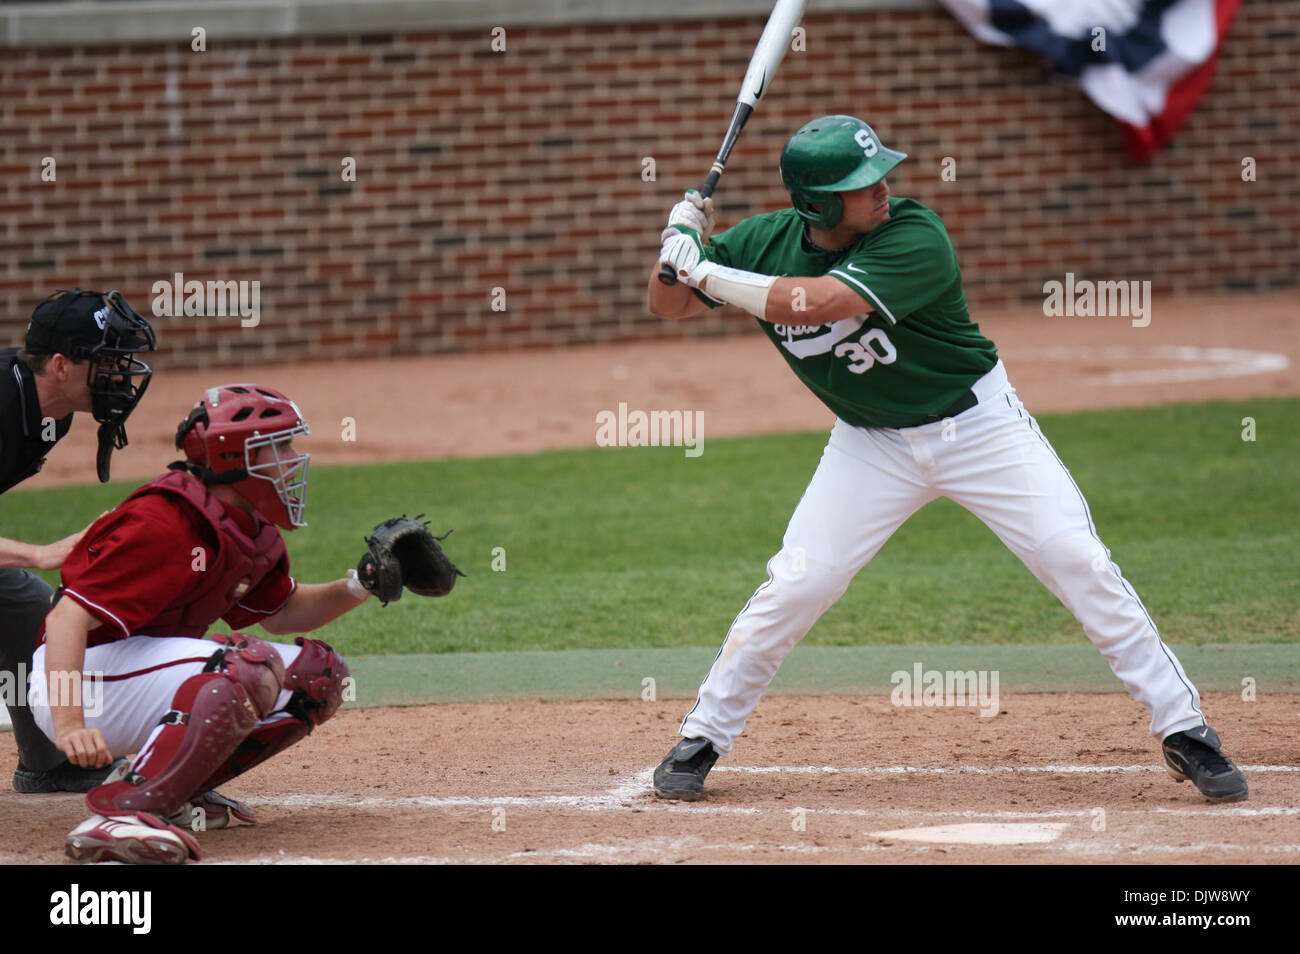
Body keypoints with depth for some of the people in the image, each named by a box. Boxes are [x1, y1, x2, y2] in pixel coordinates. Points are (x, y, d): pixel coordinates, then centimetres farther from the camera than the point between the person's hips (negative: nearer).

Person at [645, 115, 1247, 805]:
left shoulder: (915, 238, -27)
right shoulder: (764, 243, -12)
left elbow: (811, 303, -37)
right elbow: (667, 304, -2)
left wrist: (707, 272, -33)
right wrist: (683, 244, -22)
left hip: (979, 426, -3)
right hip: (871, 445, 3)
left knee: (1080, 563, -9)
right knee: (794, 586, -8)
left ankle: (1182, 727, 0)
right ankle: (702, 737, 9)